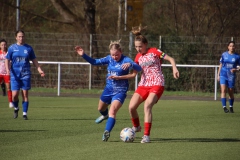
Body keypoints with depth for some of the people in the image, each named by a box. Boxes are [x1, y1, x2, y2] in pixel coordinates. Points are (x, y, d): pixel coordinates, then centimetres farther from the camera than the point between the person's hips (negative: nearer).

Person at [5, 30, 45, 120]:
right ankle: (16, 108, 22)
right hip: (15, 75, 0)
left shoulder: (28, 48, 7)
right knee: (15, 95, -6)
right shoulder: (12, 48, 4)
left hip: (25, 75, 1)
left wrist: (39, 69, 3)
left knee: (25, 94, -3)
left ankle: (25, 113, 4)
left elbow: (34, 60, 14)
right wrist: (8, 70, -12)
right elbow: (7, 60, 5)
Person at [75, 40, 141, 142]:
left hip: (120, 91, -7)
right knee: (101, 109, 29)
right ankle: (105, 115, 63)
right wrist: (83, 55, -7)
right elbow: (95, 62, 4)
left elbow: (138, 68, -32)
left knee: (112, 111, -27)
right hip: (109, 88, 7)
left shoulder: (126, 60, -18)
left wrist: (130, 64, -53)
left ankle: (107, 132, -34)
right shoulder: (109, 59, -2)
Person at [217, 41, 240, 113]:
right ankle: (224, 107, -17)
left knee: (231, 92, 7)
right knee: (223, 90, -15)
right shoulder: (224, 55, 3)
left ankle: (231, 107, 25)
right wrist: (218, 75, 9)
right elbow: (221, 65, 11)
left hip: (231, 76, 0)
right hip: (223, 75, 0)